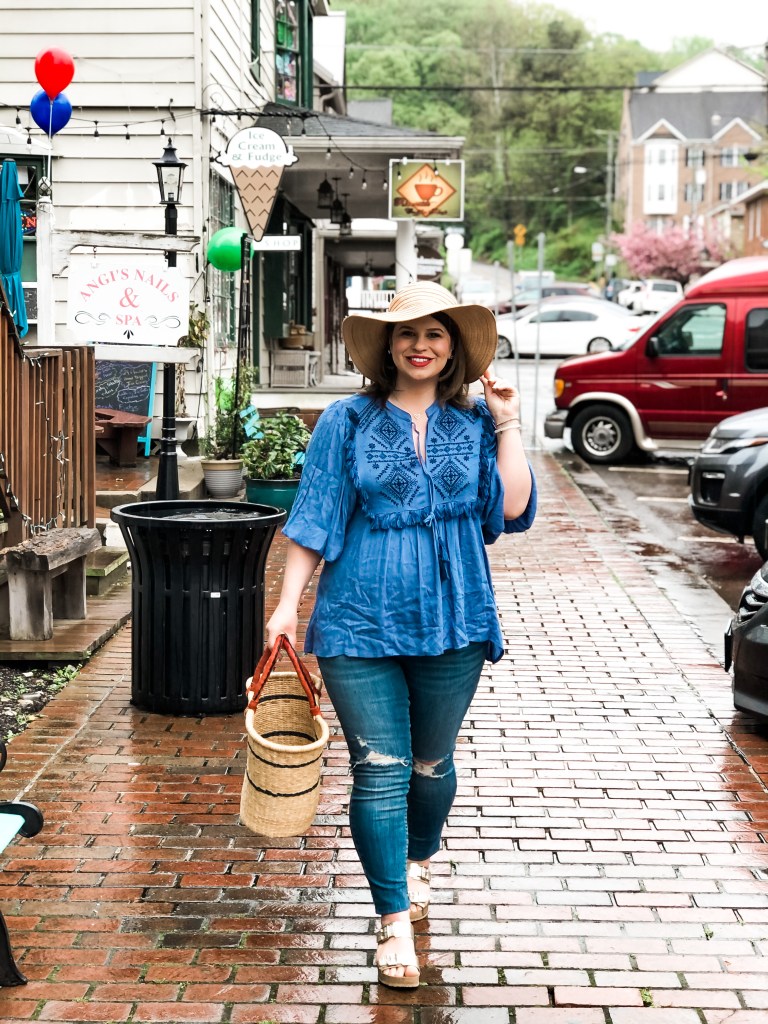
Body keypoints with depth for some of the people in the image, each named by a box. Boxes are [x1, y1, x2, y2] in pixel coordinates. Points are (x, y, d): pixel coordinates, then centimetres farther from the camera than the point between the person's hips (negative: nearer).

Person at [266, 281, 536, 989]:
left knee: (432, 762, 17)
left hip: (452, 621, 2)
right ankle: (396, 921, 7)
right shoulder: (349, 423, 0)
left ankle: (416, 862, 44)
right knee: (380, 770, -2)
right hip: (361, 621, -2)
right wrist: (288, 605, -3)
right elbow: (315, 519, 1)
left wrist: (508, 428, -6)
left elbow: (514, 511, -4)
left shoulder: (476, 423, 4)